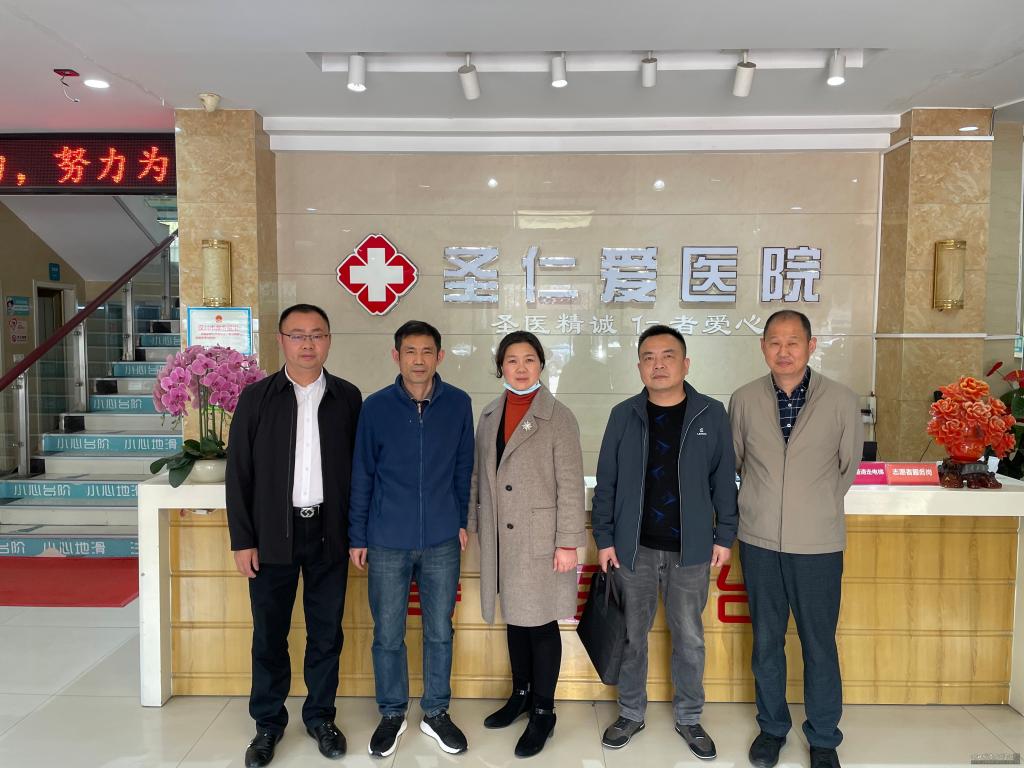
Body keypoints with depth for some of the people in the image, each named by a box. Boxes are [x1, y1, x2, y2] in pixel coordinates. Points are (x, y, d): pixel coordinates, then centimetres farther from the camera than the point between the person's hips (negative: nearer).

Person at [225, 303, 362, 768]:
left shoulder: (347, 397, 1)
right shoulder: (256, 398, -1)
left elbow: (359, 465, 4)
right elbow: (238, 474, -1)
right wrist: (242, 540, -4)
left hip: (329, 534, 1)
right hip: (273, 535, 0)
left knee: (326, 631, 11)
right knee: (269, 634, 11)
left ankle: (320, 716, 30)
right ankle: (268, 722, 30)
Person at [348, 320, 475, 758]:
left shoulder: (458, 404, -3)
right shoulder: (375, 407, -6)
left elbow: (463, 468, 6)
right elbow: (362, 475, 0)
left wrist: (461, 520, 8)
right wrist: (357, 537, 2)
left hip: (442, 541, 1)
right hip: (387, 542, 0)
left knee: (439, 632, 12)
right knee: (388, 635, 11)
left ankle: (436, 713, 32)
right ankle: (392, 714, 32)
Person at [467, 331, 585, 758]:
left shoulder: (558, 418, -9)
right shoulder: (488, 416, 8)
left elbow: (571, 485, -11)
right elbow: (479, 476, 11)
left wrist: (568, 543, -13)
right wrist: (473, 526, 9)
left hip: (540, 539, -5)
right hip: (500, 538, 5)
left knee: (540, 622, 5)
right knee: (514, 617, 17)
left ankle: (543, 712, 21)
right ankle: (520, 695, 36)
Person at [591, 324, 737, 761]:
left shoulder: (711, 415, -3)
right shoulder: (624, 415, -3)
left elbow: (724, 480, 2)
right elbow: (606, 483, 1)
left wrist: (724, 536, 1)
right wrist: (604, 539, -1)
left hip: (690, 549, 0)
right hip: (633, 547, 1)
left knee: (689, 637, 12)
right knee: (632, 635, 13)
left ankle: (689, 717, 32)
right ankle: (631, 713, 32)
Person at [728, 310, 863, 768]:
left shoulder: (841, 401, -6)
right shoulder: (744, 400, -2)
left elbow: (849, 465, 7)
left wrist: (820, 505, 11)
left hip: (818, 543, -1)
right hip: (760, 540, 2)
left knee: (819, 643, 9)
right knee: (766, 639, 14)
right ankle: (772, 726, 33)